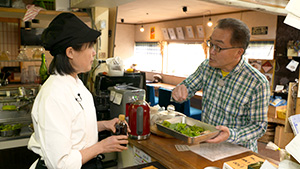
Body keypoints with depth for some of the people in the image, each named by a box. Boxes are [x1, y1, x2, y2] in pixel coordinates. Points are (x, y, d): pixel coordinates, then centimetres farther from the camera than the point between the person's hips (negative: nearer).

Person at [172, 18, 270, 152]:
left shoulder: (258, 83, -19)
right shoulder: (207, 66, -3)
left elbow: (260, 126, -12)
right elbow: (188, 86, 7)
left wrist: (231, 135, -30)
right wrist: (180, 90, -18)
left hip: (238, 150, -3)